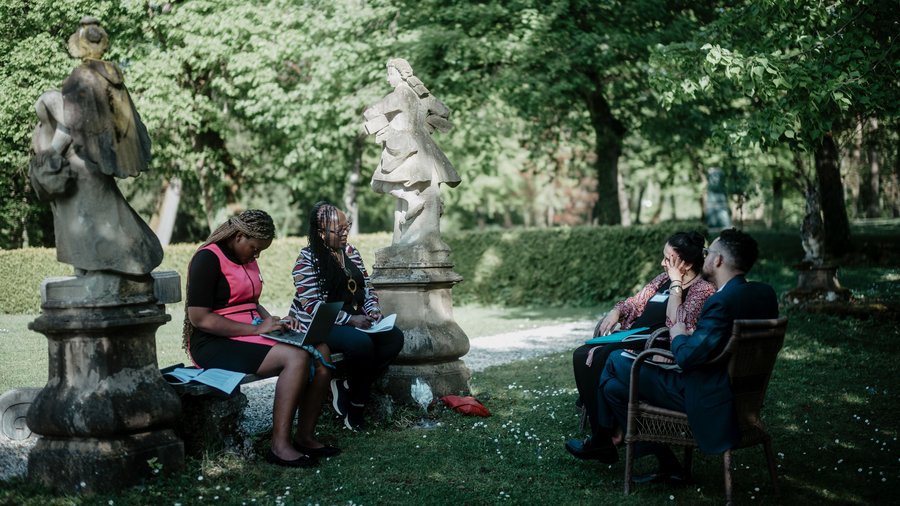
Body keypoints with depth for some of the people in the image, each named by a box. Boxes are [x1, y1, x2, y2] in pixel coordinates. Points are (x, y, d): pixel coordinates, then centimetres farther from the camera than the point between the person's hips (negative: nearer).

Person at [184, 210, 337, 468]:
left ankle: (304, 436, -7)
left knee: (320, 352, -11)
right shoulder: (208, 258, -11)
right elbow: (199, 318, -19)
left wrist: (272, 321, 8)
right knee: (296, 357, -28)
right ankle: (279, 445, -26)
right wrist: (256, 329, -20)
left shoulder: (247, 259, 17)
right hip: (214, 344, -9)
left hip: (250, 335, 9)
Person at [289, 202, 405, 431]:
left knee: (394, 337, -16)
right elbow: (312, 305, -18)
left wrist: (373, 311, -3)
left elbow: (366, 287, 17)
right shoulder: (307, 259, -10)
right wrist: (350, 320, -22)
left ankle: (350, 385, -7)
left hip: (356, 321, 8)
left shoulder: (350, 251, 12)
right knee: (361, 343, -34)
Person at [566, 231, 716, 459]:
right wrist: (616, 312, 1)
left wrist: (676, 283, -17)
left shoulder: (703, 290, -9)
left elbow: (676, 325, -22)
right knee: (583, 355, -11)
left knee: (601, 359, -25)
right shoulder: (665, 278, 16)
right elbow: (636, 302, 22)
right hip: (633, 339, 9)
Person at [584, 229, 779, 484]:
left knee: (615, 364, 1)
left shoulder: (721, 302, -26)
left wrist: (678, 335, -5)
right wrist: (692, 336, 10)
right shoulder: (766, 293, 1)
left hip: (710, 401, -9)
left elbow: (686, 359, -25)